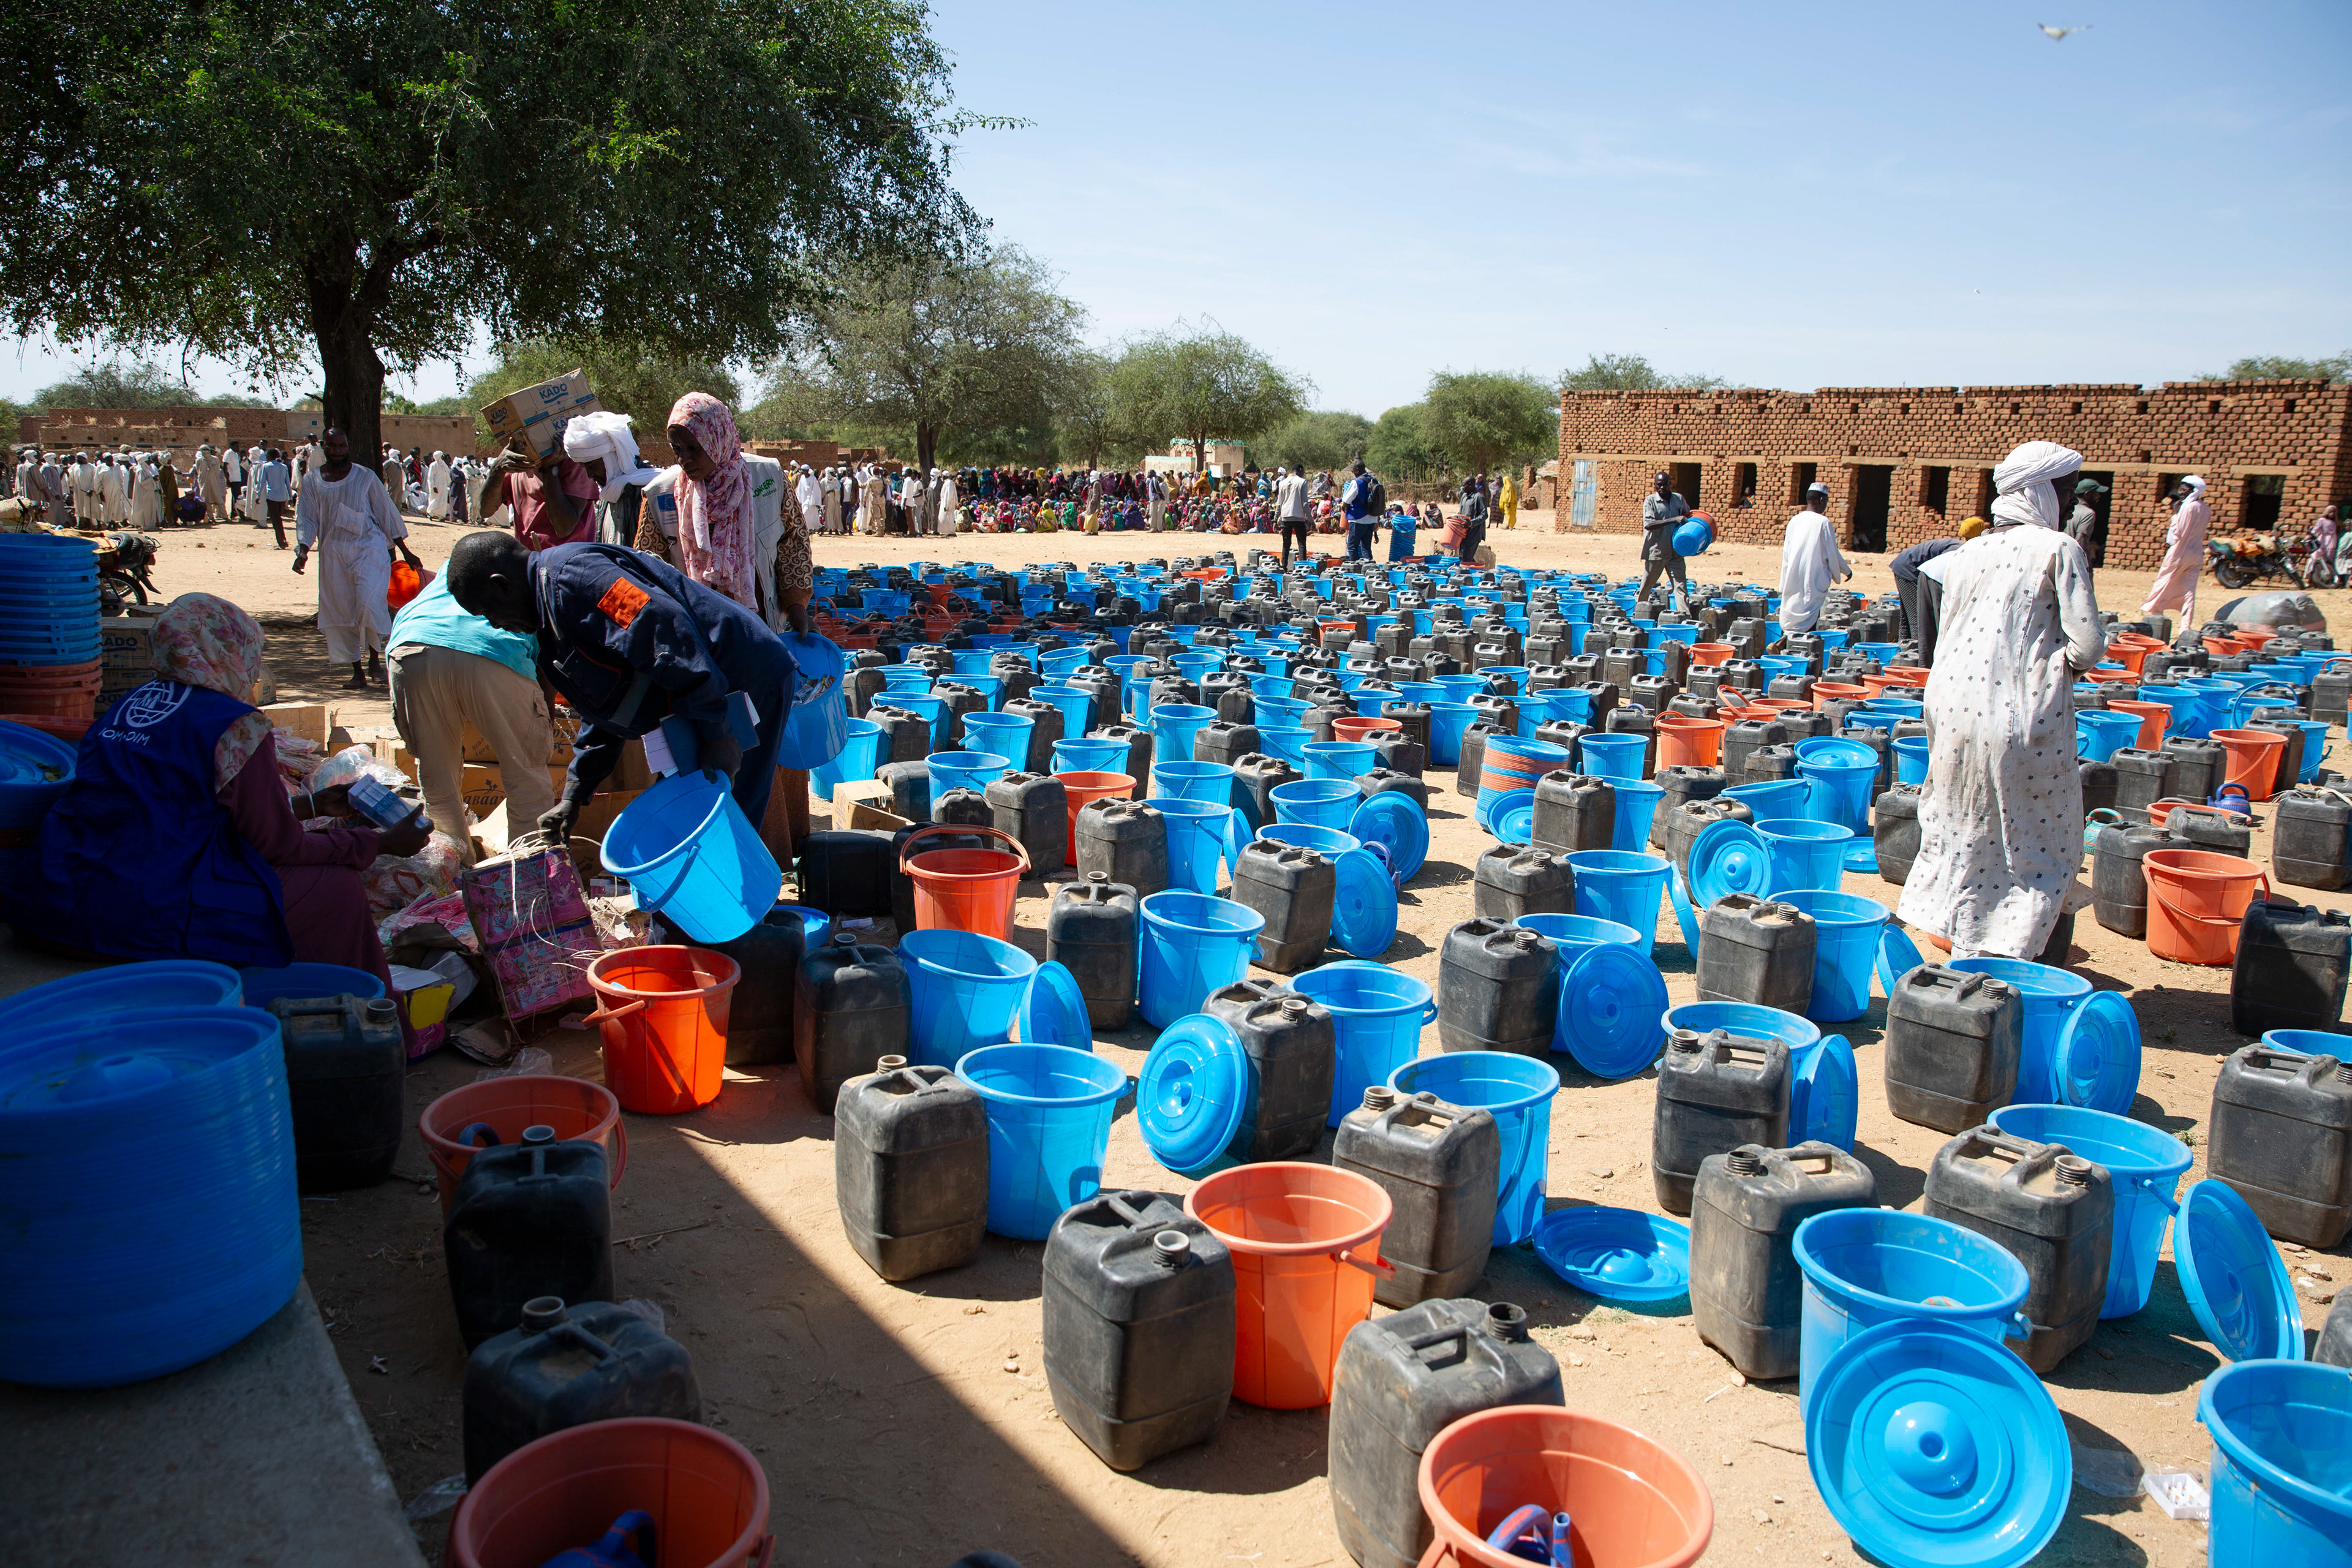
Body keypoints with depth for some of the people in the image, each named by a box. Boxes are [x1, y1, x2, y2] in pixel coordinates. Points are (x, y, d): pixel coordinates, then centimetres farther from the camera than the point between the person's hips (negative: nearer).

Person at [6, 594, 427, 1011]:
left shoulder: (131, 704, 15)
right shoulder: (238, 725, -10)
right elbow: (280, 846, -3)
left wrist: (312, 805, 35)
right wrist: (383, 843, 8)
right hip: (154, 919, -9)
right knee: (338, 891, 6)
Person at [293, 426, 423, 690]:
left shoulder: (366, 478, 3)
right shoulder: (312, 482, 8)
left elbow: (387, 514, 7)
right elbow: (306, 519, 6)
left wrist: (406, 552, 8)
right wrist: (303, 549, -11)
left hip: (369, 548, -3)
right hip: (333, 553, 3)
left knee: (369, 603, -21)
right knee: (340, 613, 4)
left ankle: (375, 657, 0)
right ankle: (357, 673, 13)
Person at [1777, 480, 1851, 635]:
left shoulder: (1794, 521, 7)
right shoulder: (1823, 522, -9)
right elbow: (1833, 554, -3)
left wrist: (1783, 586, 19)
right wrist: (1846, 571, 16)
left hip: (1792, 585, 6)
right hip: (1813, 583, -6)